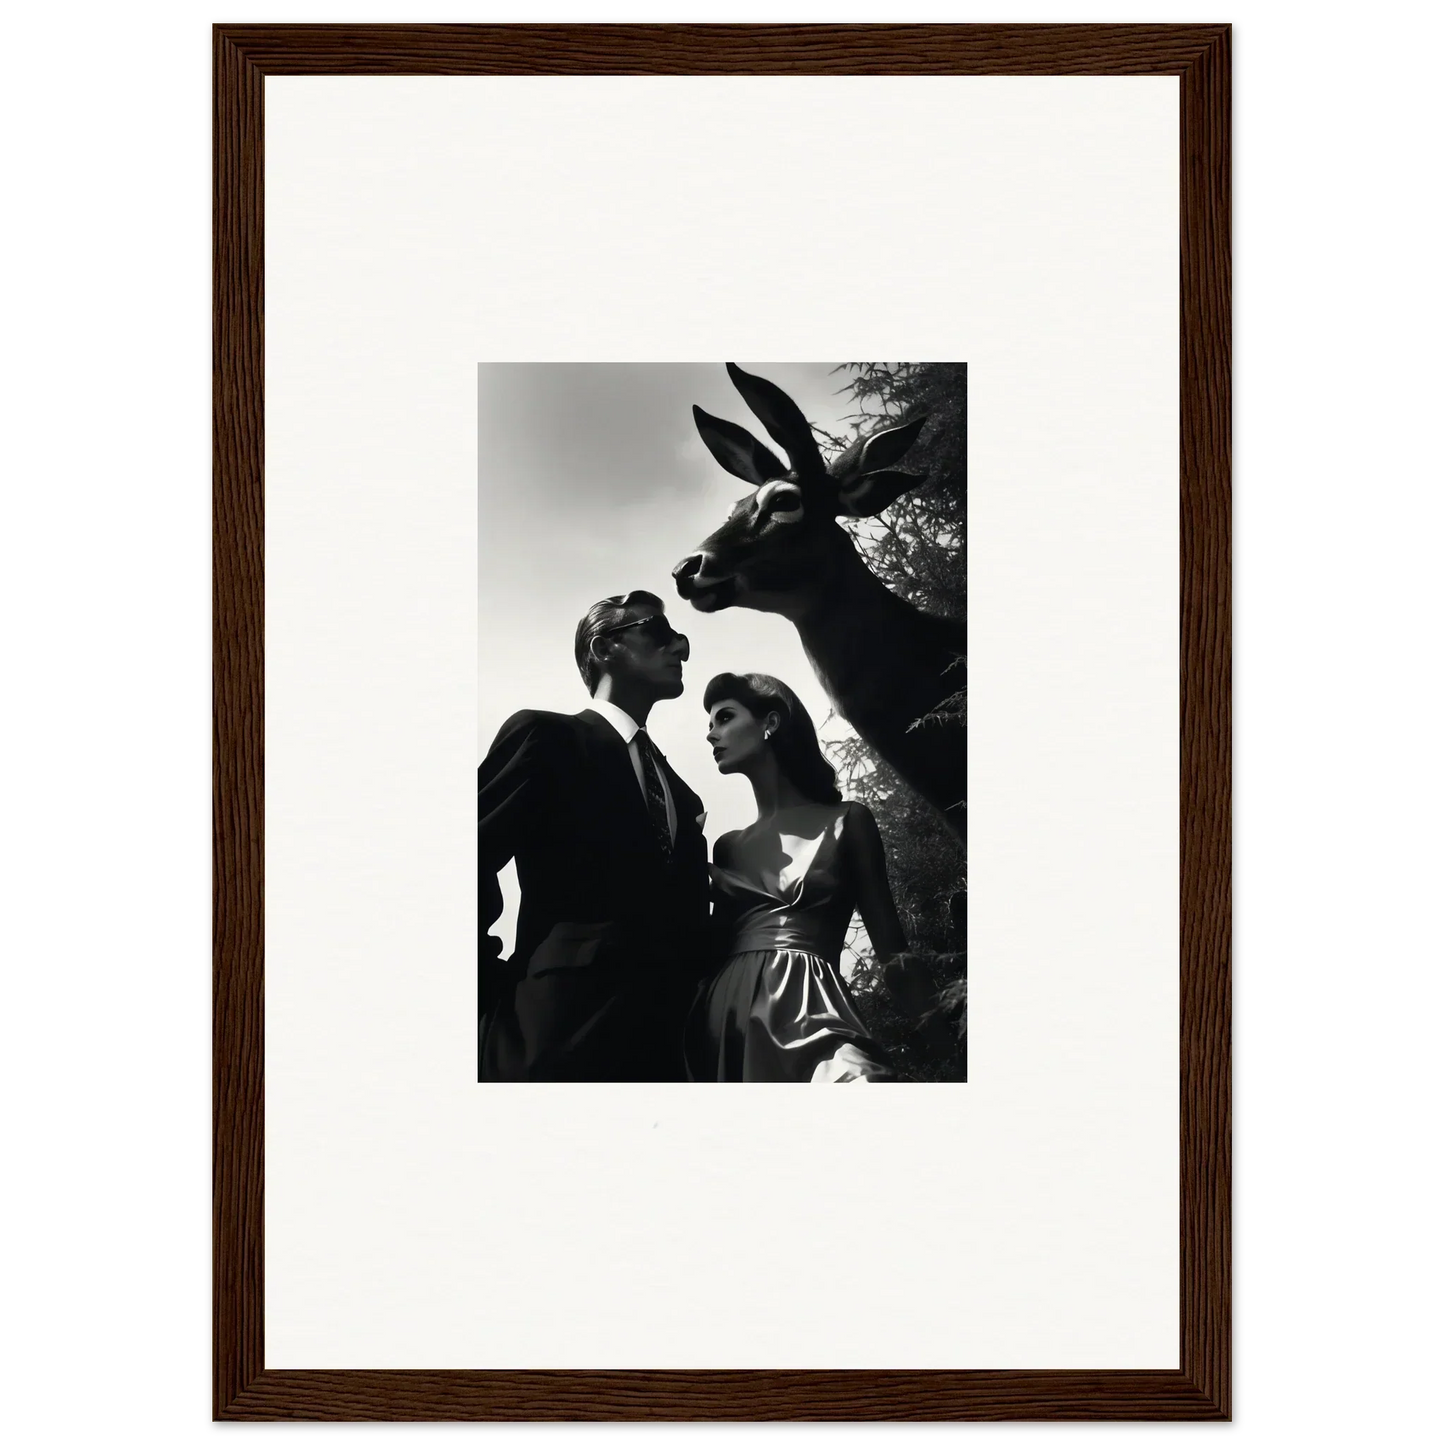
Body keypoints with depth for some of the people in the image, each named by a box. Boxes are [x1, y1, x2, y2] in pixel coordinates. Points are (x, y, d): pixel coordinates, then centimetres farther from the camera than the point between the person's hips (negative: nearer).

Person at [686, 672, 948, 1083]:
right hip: (725, 1021, 5)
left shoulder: (846, 822, 11)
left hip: (807, 1010, -5)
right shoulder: (728, 847, 23)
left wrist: (941, 1042, -3)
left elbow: (893, 952, 6)